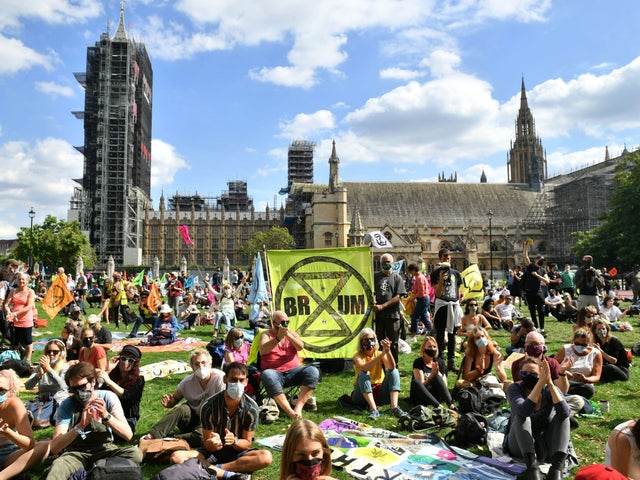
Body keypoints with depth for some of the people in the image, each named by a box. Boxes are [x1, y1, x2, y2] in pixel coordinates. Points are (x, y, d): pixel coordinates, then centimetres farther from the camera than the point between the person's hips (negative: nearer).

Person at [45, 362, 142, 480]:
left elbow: (128, 435, -17)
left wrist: (106, 416, -32)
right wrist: (80, 426, -33)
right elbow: (54, 448, -18)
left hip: (104, 450, 3)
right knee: (57, 467, -36)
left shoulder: (108, 397, -8)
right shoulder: (67, 405, -7)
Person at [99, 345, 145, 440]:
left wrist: (109, 381, -28)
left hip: (127, 419, -2)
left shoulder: (138, 380, 3)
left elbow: (126, 396, -16)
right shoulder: (112, 376, 14)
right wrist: (107, 371, -4)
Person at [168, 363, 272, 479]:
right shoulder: (209, 406, -16)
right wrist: (211, 443, -35)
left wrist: (234, 441, -30)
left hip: (237, 452, 0)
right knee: (176, 457, -28)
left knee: (266, 457, -31)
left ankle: (214, 469, -26)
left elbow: (247, 443, -7)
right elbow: (207, 444, -10)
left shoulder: (251, 408, -14)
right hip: (213, 451, 0)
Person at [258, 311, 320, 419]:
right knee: (267, 376, -38)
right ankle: (290, 412, -40)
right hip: (274, 372, -2)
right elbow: (262, 351, -10)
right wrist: (278, 338, -22)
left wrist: (289, 335, -19)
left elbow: (301, 347, -3)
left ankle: (298, 407, -28)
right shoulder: (267, 334, 8)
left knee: (313, 371, -24)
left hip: (293, 371, 3)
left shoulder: (292, 333, 15)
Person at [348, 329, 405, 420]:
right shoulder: (358, 356, -8)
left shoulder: (379, 354, 0)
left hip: (380, 392, 3)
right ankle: (373, 409, -38)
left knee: (394, 371, -18)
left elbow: (392, 367, -21)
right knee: (363, 374, -30)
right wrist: (383, 353, -39)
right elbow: (364, 368, -33)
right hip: (363, 394, -2)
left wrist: (388, 351, -39)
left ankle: (394, 407, -31)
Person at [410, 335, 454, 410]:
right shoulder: (418, 362, -4)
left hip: (435, 396, 2)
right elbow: (421, 385, -13)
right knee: (415, 382, -34)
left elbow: (445, 385, 2)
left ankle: (451, 405, -44)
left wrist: (438, 373, -15)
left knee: (437, 377, -26)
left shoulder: (440, 362, 8)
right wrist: (432, 374, -25)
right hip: (420, 397, -2)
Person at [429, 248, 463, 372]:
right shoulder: (436, 273, -3)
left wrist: (457, 305, 7)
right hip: (441, 305, -3)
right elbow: (437, 293, -11)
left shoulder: (456, 273, 8)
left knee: (452, 335, 9)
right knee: (440, 335, 1)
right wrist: (441, 279, -23)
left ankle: (451, 362, 15)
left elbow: (459, 292, 13)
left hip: (454, 306, 4)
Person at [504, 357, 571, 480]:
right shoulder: (514, 388, -13)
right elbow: (524, 411, -36)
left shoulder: (549, 390, -9)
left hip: (545, 447, 2)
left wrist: (550, 383, -38)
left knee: (562, 416, -20)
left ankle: (556, 469, -34)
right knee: (521, 416, -29)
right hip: (520, 445, -2)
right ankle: (532, 468, -39)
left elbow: (565, 412, -30)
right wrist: (541, 383, -40)